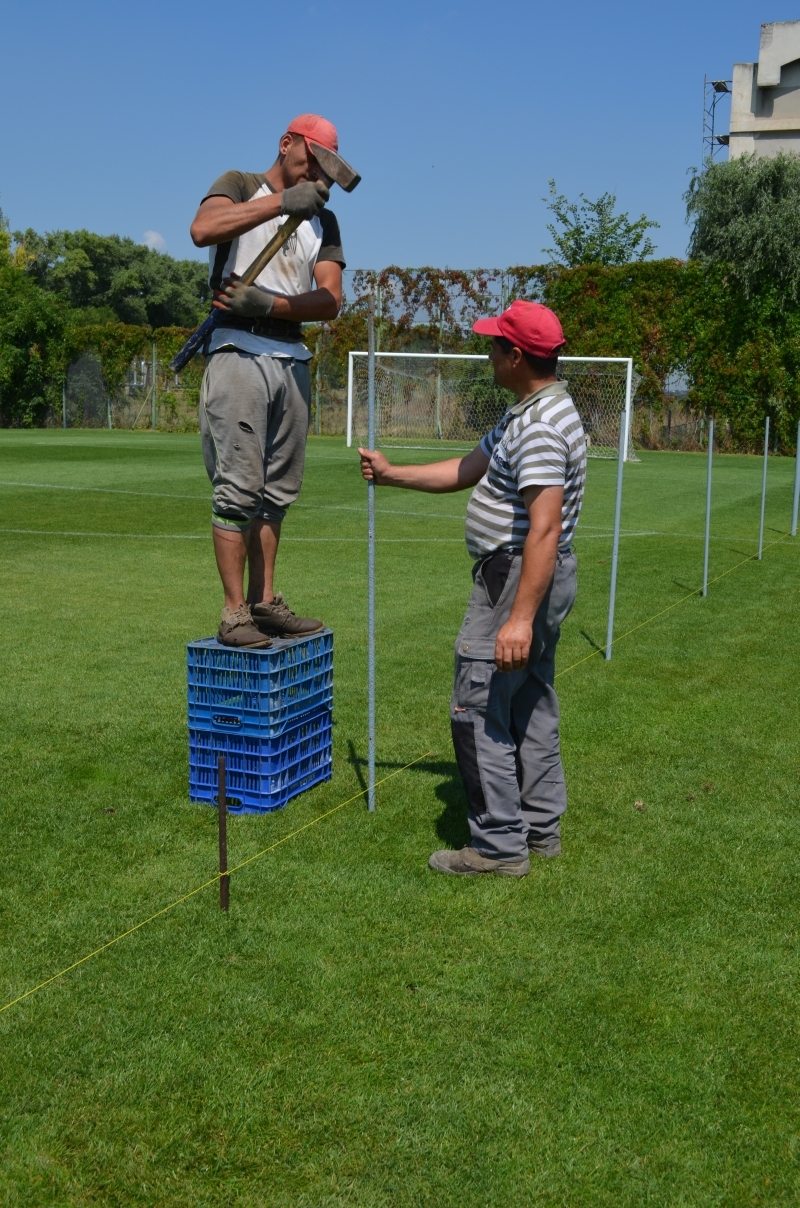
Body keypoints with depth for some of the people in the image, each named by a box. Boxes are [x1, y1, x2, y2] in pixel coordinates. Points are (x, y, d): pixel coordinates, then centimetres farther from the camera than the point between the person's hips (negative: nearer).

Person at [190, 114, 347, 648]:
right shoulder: (241, 185, 6)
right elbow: (202, 229, -18)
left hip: (293, 359, 6)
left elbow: (330, 301, 3)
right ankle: (234, 613, -7)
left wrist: (268, 305, -13)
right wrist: (281, 202, -24)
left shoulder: (324, 221, 18)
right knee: (238, 488, -9)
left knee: (277, 490, 7)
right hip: (239, 353, -6)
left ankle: (265, 602, 14)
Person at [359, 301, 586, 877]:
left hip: (519, 578, -11)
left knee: (477, 708, -5)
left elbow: (545, 529, -28)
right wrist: (390, 474, 27)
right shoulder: (529, 413, 13)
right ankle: (540, 826, 28)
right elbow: (465, 471, 21)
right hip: (534, 580, 11)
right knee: (531, 706, 17)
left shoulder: (541, 427, -22)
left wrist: (520, 617, -31)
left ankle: (499, 845, 2)